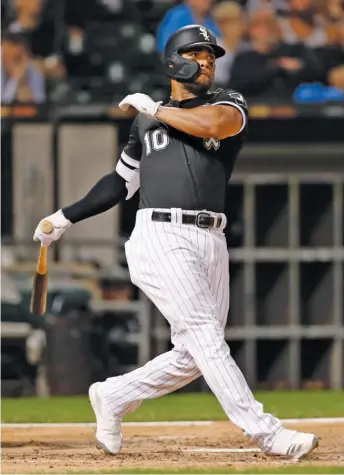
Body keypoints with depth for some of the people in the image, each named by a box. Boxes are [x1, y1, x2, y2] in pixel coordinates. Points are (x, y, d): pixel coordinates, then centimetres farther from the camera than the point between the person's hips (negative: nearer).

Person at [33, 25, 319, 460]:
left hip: (211, 243, 2)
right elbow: (121, 181, 27)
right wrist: (67, 217, 27)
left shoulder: (229, 103, 12)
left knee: (194, 355, 1)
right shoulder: (145, 121, 16)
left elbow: (215, 123, -13)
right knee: (205, 337, -15)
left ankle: (113, 397, 21)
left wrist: (156, 109, -3)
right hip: (161, 239, -2)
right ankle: (266, 433, -20)